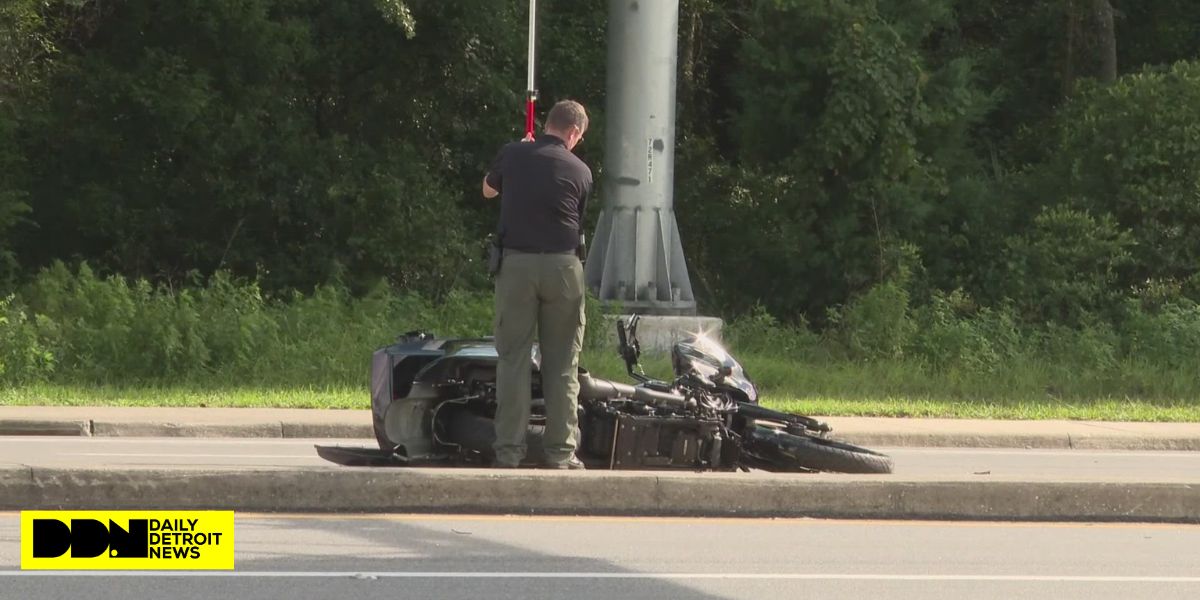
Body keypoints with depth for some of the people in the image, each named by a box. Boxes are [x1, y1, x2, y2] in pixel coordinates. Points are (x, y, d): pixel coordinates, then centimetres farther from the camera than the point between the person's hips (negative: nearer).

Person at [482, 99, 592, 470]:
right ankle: (560, 451, 5)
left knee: (513, 357, 4)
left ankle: (509, 450, 2)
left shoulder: (512, 155, 2)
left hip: (516, 262, 1)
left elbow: (488, 190, 22)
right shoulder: (580, 171, 0)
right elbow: (578, 221, 9)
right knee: (561, 363, 6)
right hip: (563, 266, -1)